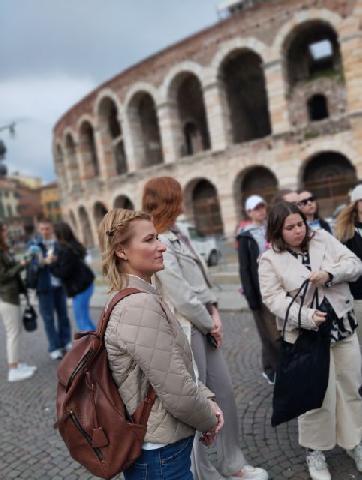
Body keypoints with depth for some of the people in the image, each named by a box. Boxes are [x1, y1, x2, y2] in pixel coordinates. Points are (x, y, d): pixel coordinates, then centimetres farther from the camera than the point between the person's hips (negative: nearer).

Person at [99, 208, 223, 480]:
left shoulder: (135, 297, 4)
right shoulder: (141, 305, -27)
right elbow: (179, 393, -26)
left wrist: (208, 399, -2)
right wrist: (210, 420, -8)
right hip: (161, 455, -9)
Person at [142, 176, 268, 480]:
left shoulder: (178, 235, 11)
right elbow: (181, 296, -21)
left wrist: (214, 312, -1)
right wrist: (210, 324, -8)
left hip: (203, 325, 9)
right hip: (185, 329, -9)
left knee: (225, 391, 16)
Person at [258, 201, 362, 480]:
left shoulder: (323, 239, 3)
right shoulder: (270, 259, -8)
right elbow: (273, 298, -14)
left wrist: (329, 274, -19)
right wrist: (306, 316, -27)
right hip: (308, 335, -4)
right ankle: (315, 450, 27)